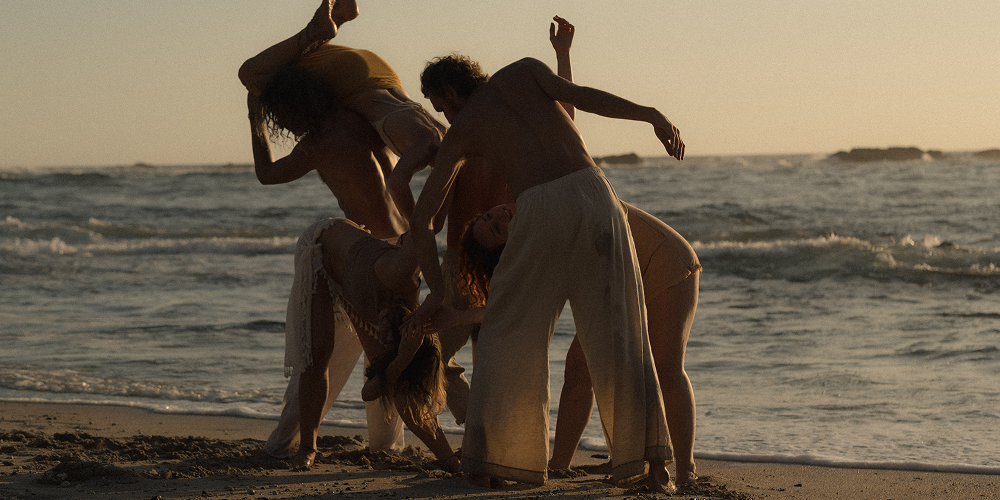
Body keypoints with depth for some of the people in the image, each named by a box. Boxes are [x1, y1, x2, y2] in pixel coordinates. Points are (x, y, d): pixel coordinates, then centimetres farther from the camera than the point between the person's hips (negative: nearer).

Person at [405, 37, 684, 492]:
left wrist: (436, 292, 27)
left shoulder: (461, 132, 20)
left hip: (541, 215, -1)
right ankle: (654, 465, -4)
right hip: (595, 196, 1)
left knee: (506, 339, 14)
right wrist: (651, 115, 2)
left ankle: (485, 464, 8)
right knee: (620, 339, 5)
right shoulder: (524, 70, 23)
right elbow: (578, 95, 1)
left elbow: (421, 220, 19)